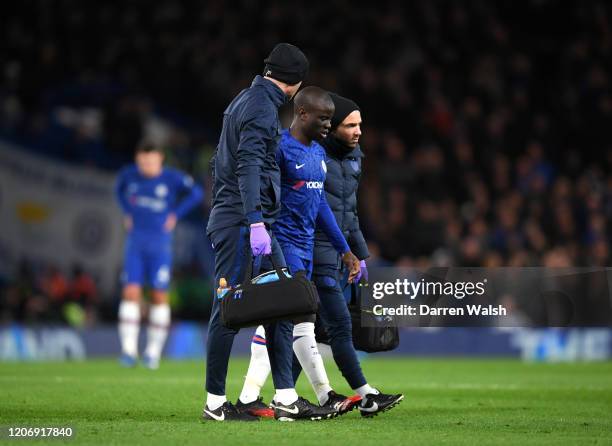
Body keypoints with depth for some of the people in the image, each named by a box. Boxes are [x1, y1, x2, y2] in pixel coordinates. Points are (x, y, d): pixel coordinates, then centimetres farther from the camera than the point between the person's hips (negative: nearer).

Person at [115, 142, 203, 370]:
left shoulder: (172, 178, -7)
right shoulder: (129, 174, 2)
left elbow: (196, 193, 1)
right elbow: (119, 189, 24)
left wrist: (175, 214, -4)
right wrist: (127, 213, 12)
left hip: (160, 244, -2)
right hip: (135, 242, 2)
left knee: (160, 296, 0)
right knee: (131, 293, -10)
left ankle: (153, 351, 10)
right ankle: (129, 349, -10)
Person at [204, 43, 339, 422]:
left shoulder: (246, 100, 19)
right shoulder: (262, 107, -11)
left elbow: (221, 161, 25)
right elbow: (249, 167, -22)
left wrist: (221, 208, 28)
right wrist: (255, 223, -28)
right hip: (243, 223, -10)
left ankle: (286, 398, 8)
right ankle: (215, 403, -1)